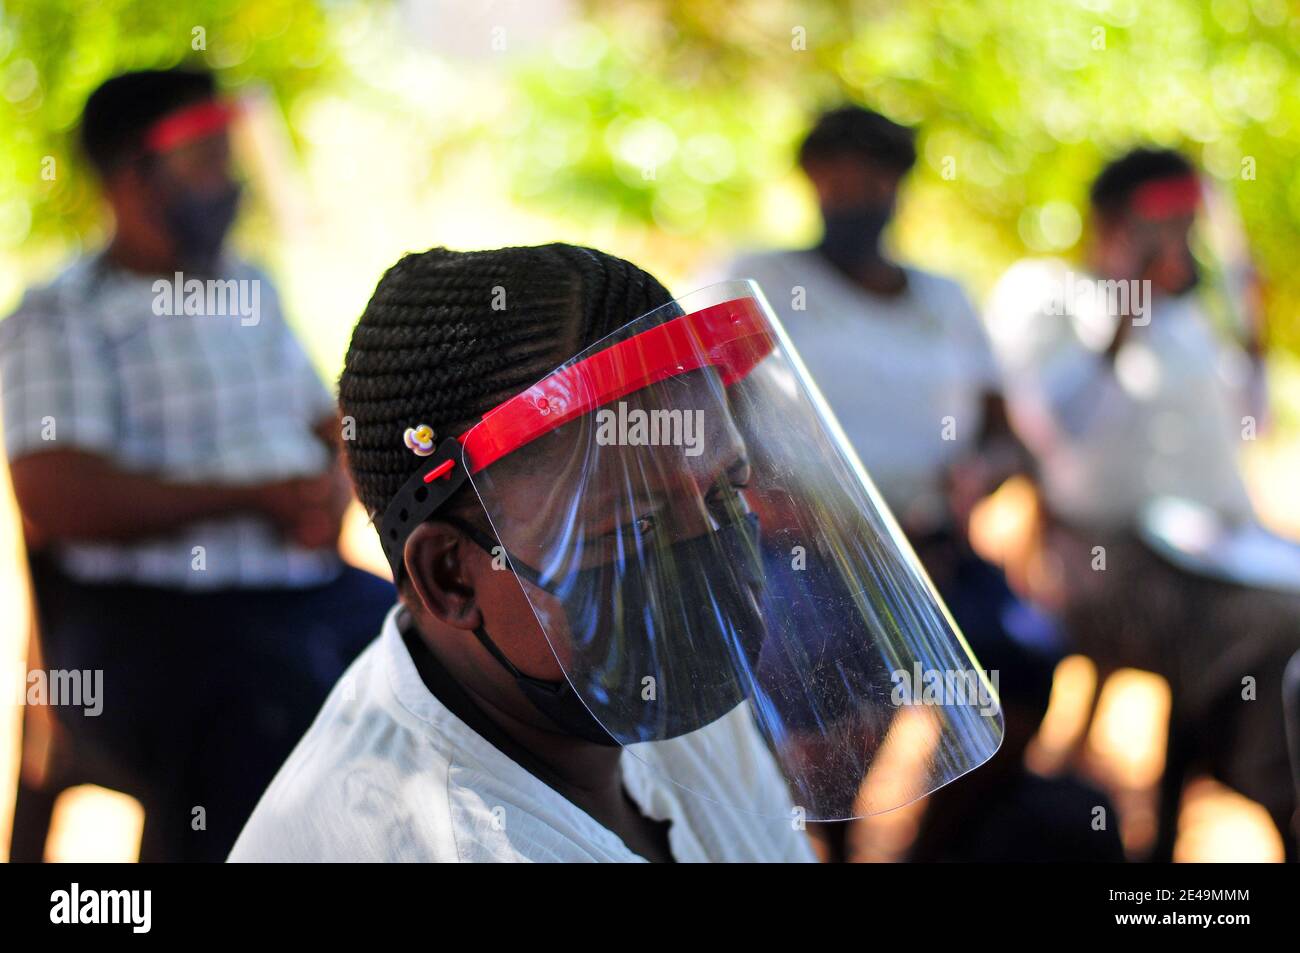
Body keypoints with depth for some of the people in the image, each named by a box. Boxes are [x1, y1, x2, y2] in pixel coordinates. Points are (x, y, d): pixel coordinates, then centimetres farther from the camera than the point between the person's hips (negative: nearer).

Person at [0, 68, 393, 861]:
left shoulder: (251, 292, 19)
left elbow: (336, 428, 24)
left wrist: (338, 486, -2)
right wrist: (257, 496, -14)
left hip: (317, 588, 7)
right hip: (150, 615, -7)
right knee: (275, 728, -34)